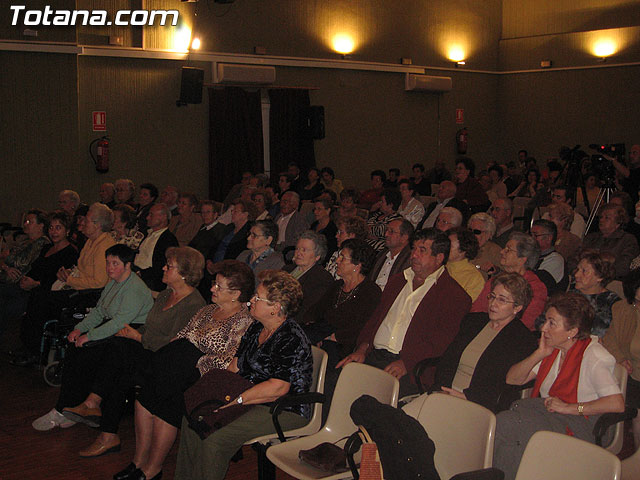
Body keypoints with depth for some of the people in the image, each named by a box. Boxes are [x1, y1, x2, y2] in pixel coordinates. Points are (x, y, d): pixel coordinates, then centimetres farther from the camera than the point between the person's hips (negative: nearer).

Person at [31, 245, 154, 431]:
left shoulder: (135, 289, -19)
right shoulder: (113, 283, 13)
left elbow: (121, 322, -25)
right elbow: (99, 310, 19)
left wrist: (89, 336, -21)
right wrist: (79, 329, 3)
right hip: (110, 329, 10)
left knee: (84, 359, -22)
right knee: (72, 353, -9)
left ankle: (62, 411, -9)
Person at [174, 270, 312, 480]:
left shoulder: (291, 340, -19)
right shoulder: (256, 329, 11)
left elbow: (277, 388, -24)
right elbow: (235, 366, 16)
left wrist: (236, 399, -21)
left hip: (283, 410, -10)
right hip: (248, 401, 10)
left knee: (215, 440, -25)